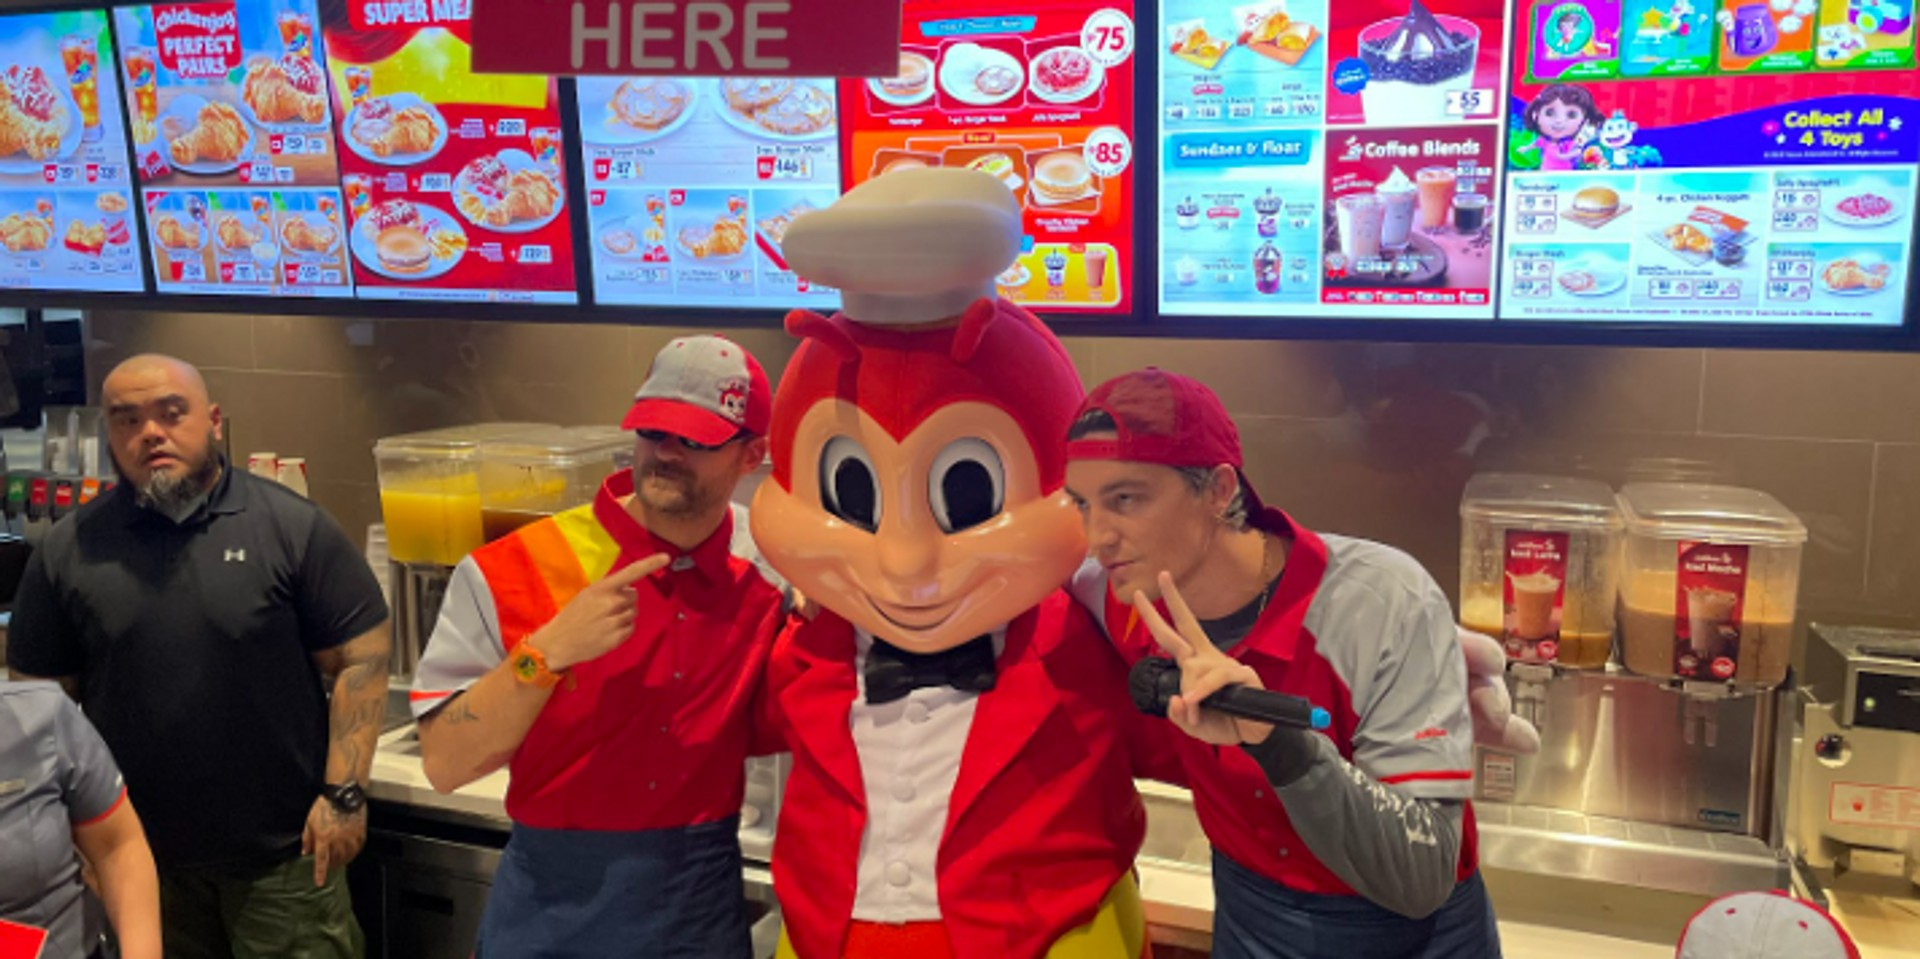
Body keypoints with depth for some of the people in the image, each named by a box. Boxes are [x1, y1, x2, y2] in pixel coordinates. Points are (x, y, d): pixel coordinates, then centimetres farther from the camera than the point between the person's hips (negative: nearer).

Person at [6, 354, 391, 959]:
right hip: (136, 853, 3)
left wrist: (344, 792, -13)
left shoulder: (292, 527, -7)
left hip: (284, 849, -3)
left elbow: (360, 660, -8)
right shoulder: (68, 550, 1)